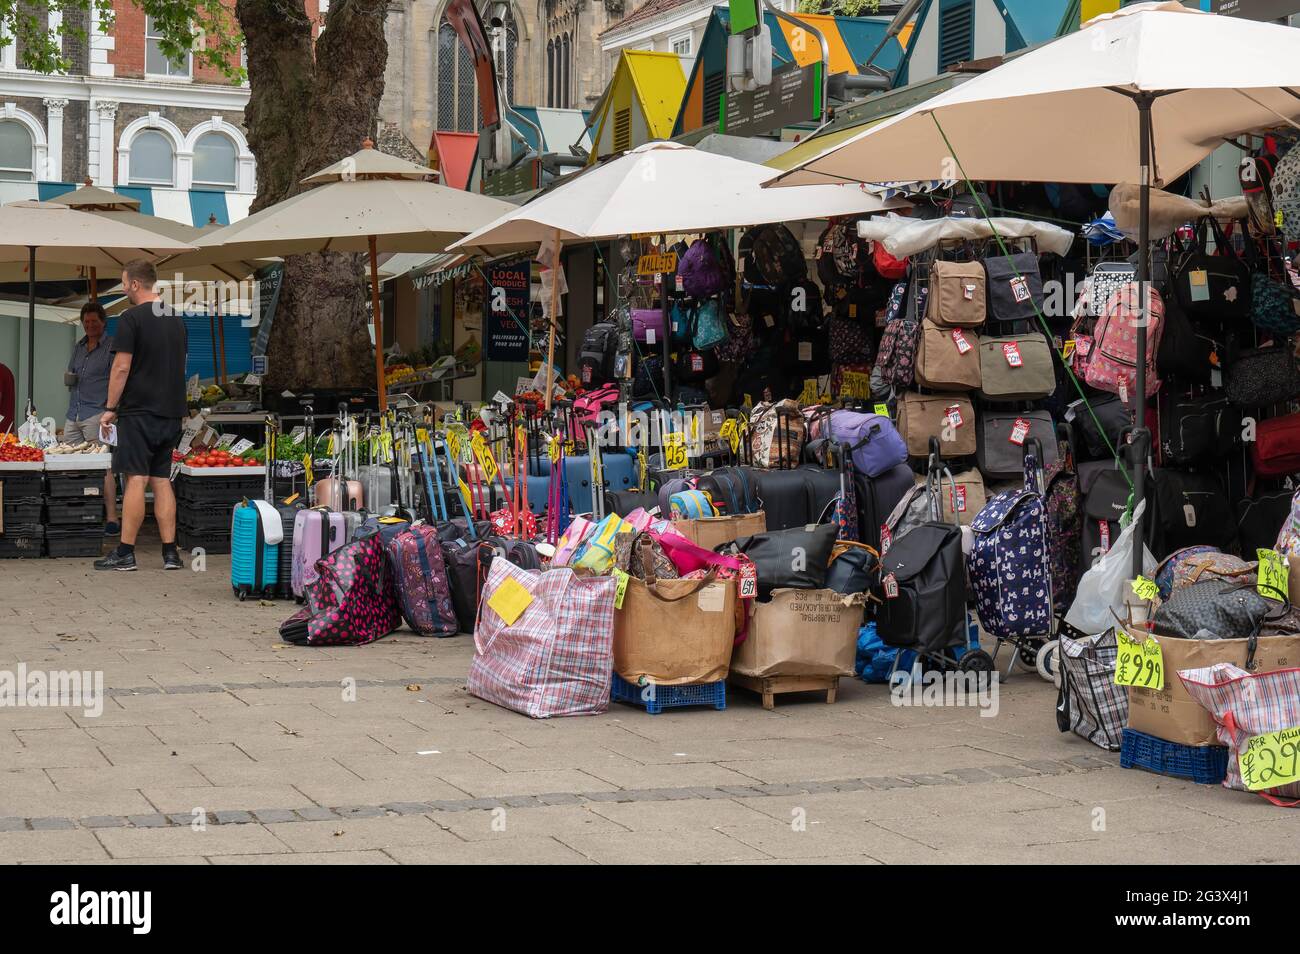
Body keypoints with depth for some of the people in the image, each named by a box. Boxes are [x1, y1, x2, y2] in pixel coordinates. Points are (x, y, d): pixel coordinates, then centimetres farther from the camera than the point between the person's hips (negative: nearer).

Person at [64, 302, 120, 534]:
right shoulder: (78, 347, 19)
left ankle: (111, 518, -13)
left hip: (97, 413, -7)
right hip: (73, 414, 7)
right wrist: (69, 378, 7)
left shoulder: (112, 347, -2)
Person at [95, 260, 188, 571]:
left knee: (136, 479, -7)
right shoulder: (176, 320, 13)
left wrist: (110, 408, -6)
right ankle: (170, 553, 7)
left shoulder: (132, 318, -10)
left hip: (139, 410, -7)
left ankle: (126, 553, -6)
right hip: (171, 412, 7)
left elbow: (122, 367, -13)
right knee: (161, 480, 9)